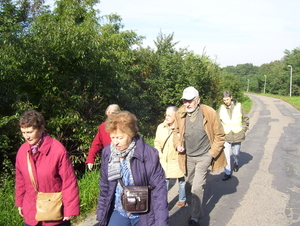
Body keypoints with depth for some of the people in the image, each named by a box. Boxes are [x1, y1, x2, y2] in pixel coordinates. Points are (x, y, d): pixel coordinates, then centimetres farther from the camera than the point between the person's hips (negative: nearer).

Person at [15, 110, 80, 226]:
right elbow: (20, 179, 9)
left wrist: (70, 209, -14)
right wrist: (19, 203, 15)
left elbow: (69, 182, -16)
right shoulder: (22, 151, -3)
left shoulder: (58, 150, -19)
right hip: (31, 213, 4)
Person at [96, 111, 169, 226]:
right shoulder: (107, 152, -5)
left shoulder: (149, 154, -18)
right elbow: (104, 187, 5)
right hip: (117, 213, 3)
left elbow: (159, 190, -15)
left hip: (143, 215, -3)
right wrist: (101, 216, 8)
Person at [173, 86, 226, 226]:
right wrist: (178, 144, -6)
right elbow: (177, 131, 11)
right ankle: (193, 209, 40)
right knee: (189, 185, 17)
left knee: (197, 187, -8)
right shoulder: (180, 114, -8)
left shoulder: (210, 113, -18)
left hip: (204, 156, -4)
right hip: (188, 157, 4)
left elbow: (219, 135, -8)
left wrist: (212, 153, -12)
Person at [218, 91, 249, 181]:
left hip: (237, 135, 0)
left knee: (236, 154, 15)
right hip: (226, 136, 0)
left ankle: (236, 163, 47)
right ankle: (228, 173, 7)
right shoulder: (221, 108, -4)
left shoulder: (239, 106, -5)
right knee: (226, 155, -4)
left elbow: (246, 119, 6)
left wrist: (244, 130, 0)